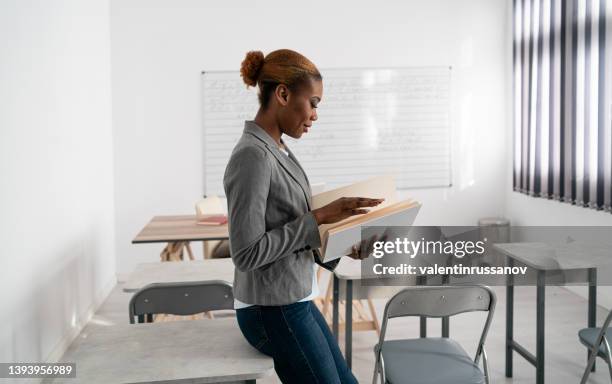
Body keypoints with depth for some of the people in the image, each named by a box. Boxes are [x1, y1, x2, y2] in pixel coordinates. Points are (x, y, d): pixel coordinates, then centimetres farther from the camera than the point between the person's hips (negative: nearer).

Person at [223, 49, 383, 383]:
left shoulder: (276, 150, 9)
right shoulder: (252, 156, -22)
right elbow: (247, 252, -24)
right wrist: (318, 217, -21)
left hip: (294, 302, 10)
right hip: (273, 312, -10)